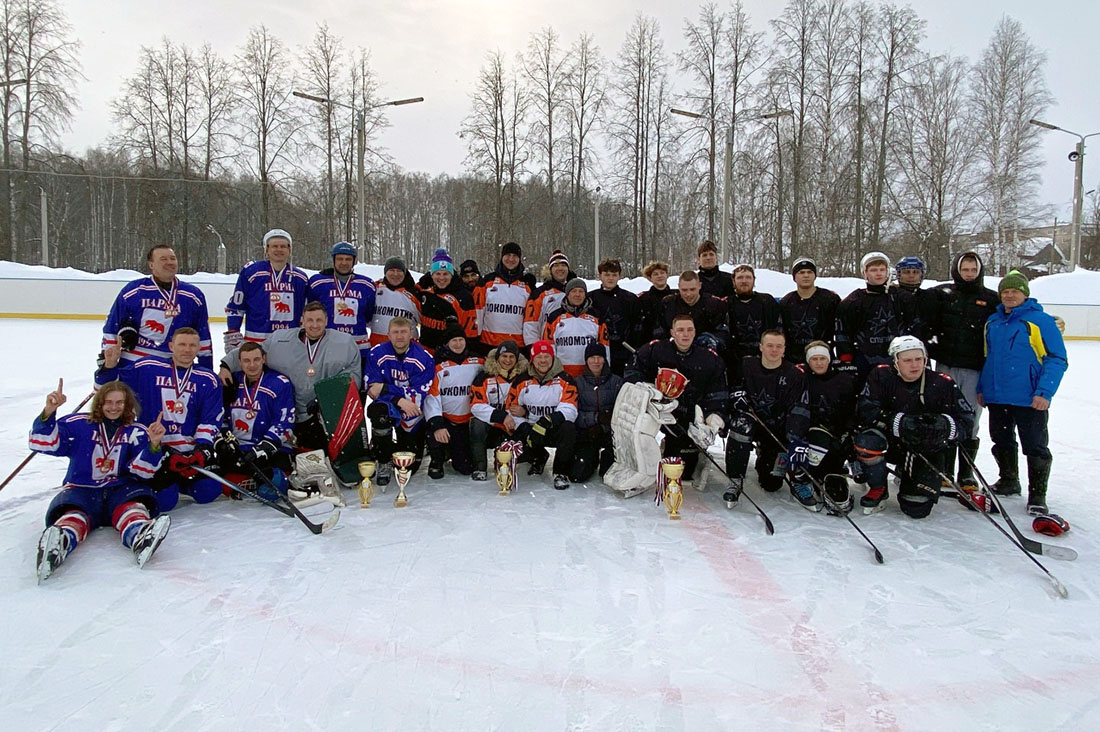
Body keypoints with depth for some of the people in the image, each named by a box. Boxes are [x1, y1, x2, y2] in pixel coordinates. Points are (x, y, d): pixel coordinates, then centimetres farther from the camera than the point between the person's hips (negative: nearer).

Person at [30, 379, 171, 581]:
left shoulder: (137, 432, 12)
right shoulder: (78, 425, 10)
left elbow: (142, 471, 0)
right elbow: (43, 443, -2)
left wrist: (154, 444, -20)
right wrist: (48, 412, -19)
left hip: (121, 489, 0)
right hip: (81, 490, 0)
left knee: (133, 504, -34)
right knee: (73, 514, -34)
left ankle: (141, 539, -67)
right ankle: (57, 545, -68)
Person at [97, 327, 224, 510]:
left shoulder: (208, 380, 6)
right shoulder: (147, 369, 3)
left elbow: (211, 420, 2)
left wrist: (203, 449, -11)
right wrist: (109, 366, -11)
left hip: (192, 451, 2)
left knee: (208, 492, -15)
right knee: (164, 500, -20)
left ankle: (178, 480, 17)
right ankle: (161, 482, 17)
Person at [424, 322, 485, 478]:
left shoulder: (478, 363, 2)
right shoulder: (437, 364, -8)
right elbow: (431, 396, -15)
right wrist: (437, 425, -26)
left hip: (467, 421, 2)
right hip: (443, 418, -2)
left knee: (466, 468, -4)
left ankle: (452, 451, 33)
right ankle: (436, 462, 1)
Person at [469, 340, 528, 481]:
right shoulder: (485, 377, -6)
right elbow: (476, 406, -15)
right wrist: (502, 416, -27)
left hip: (510, 431, 2)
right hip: (489, 428, -2)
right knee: (477, 424, -33)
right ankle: (479, 468, -16)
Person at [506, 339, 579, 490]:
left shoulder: (564, 380, -7)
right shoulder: (521, 381, 1)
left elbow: (568, 410, -20)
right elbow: (511, 410, 0)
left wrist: (547, 422, -36)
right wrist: (525, 431, -17)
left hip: (555, 429, -3)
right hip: (529, 428, 3)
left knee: (568, 428, -36)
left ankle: (561, 472, -14)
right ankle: (538, 457, 16)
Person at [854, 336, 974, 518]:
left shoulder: (942, 383, -11)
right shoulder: (881, 376, -12)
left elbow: (967, 420, -8)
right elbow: (864, 410, -21)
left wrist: (946, 425, -32)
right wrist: (899, 422, -35)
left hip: (928, 450, 1)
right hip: (892, 442, 0)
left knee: (917, 509, -8)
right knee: (867, 440, -35)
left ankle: (906, 475, 29)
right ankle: (878, 490, -6)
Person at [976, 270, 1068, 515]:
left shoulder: (1041, 321, -8)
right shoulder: (992, 322, 11)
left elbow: (1057, 359, -10)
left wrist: (1044, 392, -17)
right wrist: (982, 387, 15)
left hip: (1030, 400, -6)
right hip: (997, 396, 6)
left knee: (1035, 446, 1)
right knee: (1002, 442, 17)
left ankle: (1037, 494, 11)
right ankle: (1008, 481, 35)